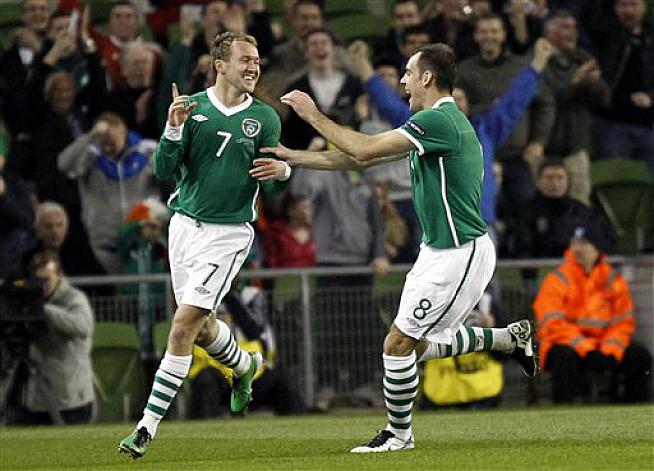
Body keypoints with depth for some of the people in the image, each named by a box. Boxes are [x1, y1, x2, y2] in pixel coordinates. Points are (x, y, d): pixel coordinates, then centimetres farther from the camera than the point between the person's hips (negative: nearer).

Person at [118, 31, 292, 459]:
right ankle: (245, 366, 49)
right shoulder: (193, 107, 0)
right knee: (200, 326, 16)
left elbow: (271, 187, 2)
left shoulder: (265, 118, -2)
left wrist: (282, 173, -22)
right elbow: (164, 170, -4)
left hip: (229, 234, -3)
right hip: (185, 226, 3)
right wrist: (174, 129, -21)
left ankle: (149, 424, -9)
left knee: (184, 327, -12)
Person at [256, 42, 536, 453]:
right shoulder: (438, 121, 12)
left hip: (460, 255, -10)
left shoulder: (438, 121, -20)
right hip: (441, 250, 10)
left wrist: (313, 115, -12)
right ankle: (511, 337, 26)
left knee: (399, 343, -4)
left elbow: (364, 149, -24)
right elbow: (360, 157, 15)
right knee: (420, 344, 16)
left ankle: (399, 434, 11)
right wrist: (292, 158, 13)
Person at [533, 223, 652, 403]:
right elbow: (553, 324, -16)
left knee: (640, 356, -14)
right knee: (564, 356, -37)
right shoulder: (558, 279, -5)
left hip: (604, 347, 4)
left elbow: (624, 322, 4)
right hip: (568, 345, -4)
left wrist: (609, 352, -15)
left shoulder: (612, 279, 7)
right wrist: (586, 350, -24)